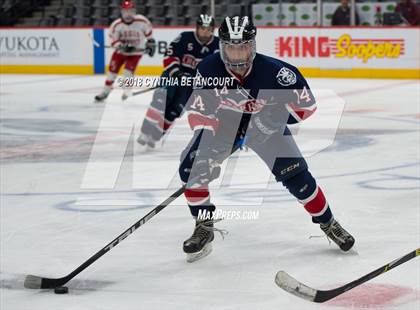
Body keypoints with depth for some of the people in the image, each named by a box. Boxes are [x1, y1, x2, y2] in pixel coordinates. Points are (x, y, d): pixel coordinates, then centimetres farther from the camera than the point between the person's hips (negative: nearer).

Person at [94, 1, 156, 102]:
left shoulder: (141, 21, -20)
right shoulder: (116, 25, -19)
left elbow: (148, 30, 1)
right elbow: (113, 41, -14)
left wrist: (151, 43, 3)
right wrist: (122, 47, -31)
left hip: (136, 51, -2)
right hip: (121, 51, 2)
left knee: (128, 70, -16)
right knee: (112, 70, 1)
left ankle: (127, 91, 7)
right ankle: (105, 91, 18)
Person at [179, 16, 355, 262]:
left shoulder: (273, 71, -32)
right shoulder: (209, 69, -29)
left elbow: (306, 104, -21)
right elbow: (199, 110, -20)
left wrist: (277, 115, -26)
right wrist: (208, 137, -32)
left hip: (265, 123, -1)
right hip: (223, 123, 1)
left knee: (296, 175, -8)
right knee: (192, 168, -17)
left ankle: (328, 224, 14)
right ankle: (204, 228, 2)